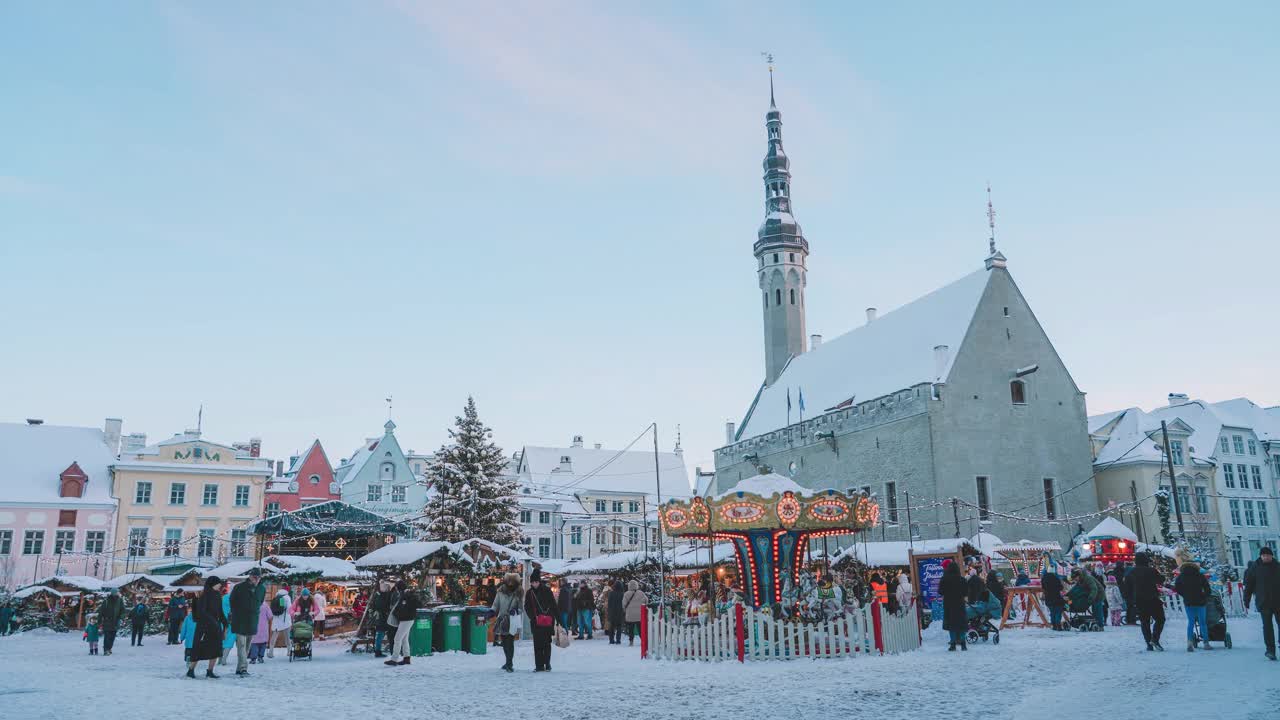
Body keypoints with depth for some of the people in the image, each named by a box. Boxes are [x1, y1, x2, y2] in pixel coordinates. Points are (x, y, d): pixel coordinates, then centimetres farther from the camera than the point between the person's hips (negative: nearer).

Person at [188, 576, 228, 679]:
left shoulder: (218, 596, 8)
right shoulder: (204, 596, -13)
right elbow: (201, 612, -21)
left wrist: (225, 625, 7)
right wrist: (212, 621, -29)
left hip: (216, 627, 7)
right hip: (204, 627, -7)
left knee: (215, 650, 5)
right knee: (199, 650, 0)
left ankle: (210, 671, 13)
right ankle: (190, 670, 14)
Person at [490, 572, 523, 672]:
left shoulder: (518, 593, 4)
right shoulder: (501, 592, 6)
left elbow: (521, 607, 10)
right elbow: (496, 604, 10)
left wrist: (516, 610, -9)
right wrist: (492, 611, -5)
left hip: (512, 621, -2)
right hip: (502, 620, 2)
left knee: (510, 642, -10)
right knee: (504, 642, 8)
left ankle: (509, 664, -8)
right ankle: (508, 662, 25)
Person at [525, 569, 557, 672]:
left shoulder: (547, 591, -3)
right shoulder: (529, 593, 7)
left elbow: (554, 605, -2)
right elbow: (527, 607, 7)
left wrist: (554, 619, -7)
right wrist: (533, 617, -9)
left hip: (548, 621, -3)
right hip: (536, 622, 3)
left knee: (546, 644, 2)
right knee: (537, 644, 1)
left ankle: (547, 664, 9)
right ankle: (539, 665, 5)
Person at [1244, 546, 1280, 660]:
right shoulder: (1255, 568, -1)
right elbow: (1248, 586, 0)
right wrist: (1246, 602, -3)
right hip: (1264, 603, -3)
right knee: (1267, 626, -5)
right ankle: (1270, 650, -2)